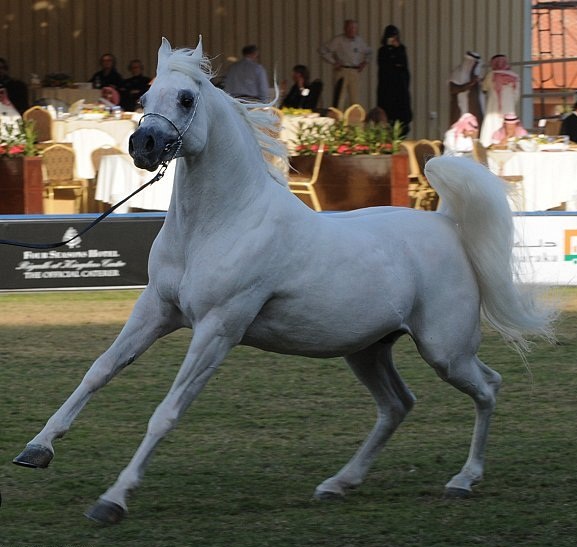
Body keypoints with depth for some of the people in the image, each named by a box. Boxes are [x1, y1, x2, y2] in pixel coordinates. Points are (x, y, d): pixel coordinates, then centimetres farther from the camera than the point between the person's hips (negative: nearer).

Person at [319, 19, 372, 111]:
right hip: (342, 71, -5)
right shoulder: (338, 40, -5)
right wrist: (333, 62, -10)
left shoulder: (359, 41, 11)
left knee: (354, 99, 5)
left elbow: (368, 52, 29)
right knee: (339, 98, -11)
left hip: (354, 72, 5)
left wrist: (364, 62, 13)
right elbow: (322, 50, -8)